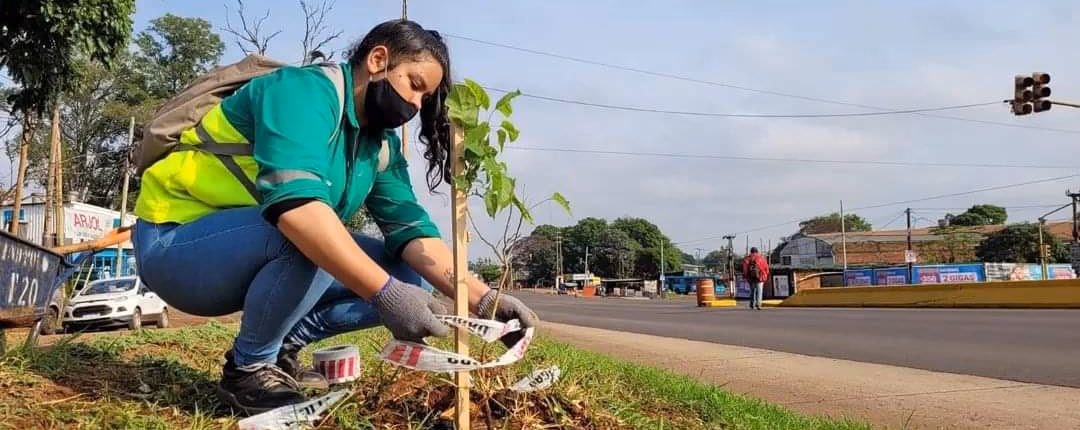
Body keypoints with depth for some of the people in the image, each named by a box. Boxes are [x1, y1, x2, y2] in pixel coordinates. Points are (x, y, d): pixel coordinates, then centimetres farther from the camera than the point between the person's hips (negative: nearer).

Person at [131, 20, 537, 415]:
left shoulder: (381, 146, 5)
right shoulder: (306, 90, -21)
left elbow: (411, 230, -6)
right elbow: (296, 203, -38)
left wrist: (482, 299, -20)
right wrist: (385, 293, -44)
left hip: (250, 260, 8)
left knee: (411, 276, -3)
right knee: (309, 235, -37)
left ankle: (278, 348, 5)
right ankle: (248, 369, -13)